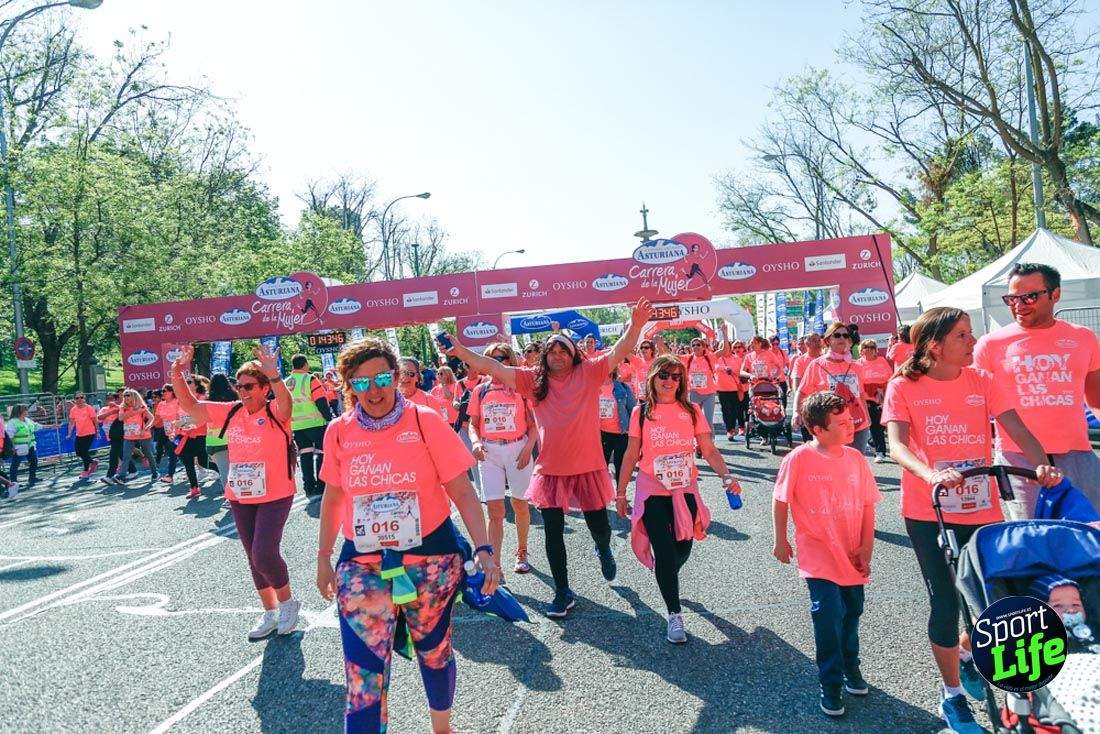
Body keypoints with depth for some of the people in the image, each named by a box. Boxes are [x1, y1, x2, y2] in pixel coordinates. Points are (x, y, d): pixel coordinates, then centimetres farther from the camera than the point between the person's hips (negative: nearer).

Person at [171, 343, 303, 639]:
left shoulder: (276, 412, -13)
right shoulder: (231, 412, 3)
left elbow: (285, 401, -37)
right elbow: (190, 405, 6)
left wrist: (274, 375, -56)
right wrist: (178, 373, -8)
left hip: (275, 496, -6)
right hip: (240, 498, 7)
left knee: (264, 553, -14)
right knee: (254, 558, 14)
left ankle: (287, 601, 13)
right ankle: (270, 613, 30)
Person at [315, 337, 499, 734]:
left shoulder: (425, 421, -9)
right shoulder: (338, 431, -1)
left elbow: (462, 492, -9)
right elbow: (332, 497, 13)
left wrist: (483, 548, -18)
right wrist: (323, 559, 15)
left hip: (431, 557, -1)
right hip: (362, 563, 1)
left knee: (434, 651, 19)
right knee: (364, 674, -9)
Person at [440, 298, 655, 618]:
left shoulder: (588, 372, -5)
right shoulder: (533, 380, -1)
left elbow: (619, 352, -16)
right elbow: (494, 368, -5)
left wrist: (635, 325, -32)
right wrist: (460, 351, -14)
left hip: (588, 467, -1)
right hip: (551, 470, 2)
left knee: (600, 527, 10)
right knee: (553, 534, 7)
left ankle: (604, 550, 49)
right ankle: (563, 593, 25)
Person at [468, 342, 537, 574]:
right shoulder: (480, 391, 6)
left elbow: (534, 423, -1)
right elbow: (473, 424, 10)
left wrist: (528, 448, -13)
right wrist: (475, 442, -9)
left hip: (517, 449, -1)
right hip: (489, 452, 1)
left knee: (520, 504, 12)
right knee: (495, 510, -4)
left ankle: (521, 553, 32)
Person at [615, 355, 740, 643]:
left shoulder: (692, 411, 1)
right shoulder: (641, 412, -2)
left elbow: (709, 451, -2)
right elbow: (631, 455, 3)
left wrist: (726, 476, -19)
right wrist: (620, 493, 4)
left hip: (685, 489, 2)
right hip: (652, 491, -2)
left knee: (682, 549, 11)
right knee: (665, 551, -7)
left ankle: (666, 580, 45)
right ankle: (674, 615, 4)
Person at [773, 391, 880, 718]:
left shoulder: (856, 458, -3)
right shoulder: (798, 459, -15)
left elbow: (868, 504, 3)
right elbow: (780, 500, -5)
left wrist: (866, 547, -1)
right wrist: (781, 541, 0)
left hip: (852, 555, 4)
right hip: (818, 555, -4)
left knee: (852, 611, 17)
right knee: (828, 615, -7)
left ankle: (850, 666, 43)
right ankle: (831, 685, 13)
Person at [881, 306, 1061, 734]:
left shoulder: (982, 382, 2)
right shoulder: (904, 387, -8)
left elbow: (1016, 430, -6)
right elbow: (897, 445, -19)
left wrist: (1041, 463, -26)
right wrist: (931, 474, -38)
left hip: (981, 509, 3)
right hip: (928, 514, -3)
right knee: (946, 603, 1)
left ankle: (969, 658, 41)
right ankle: (952, 696, 21)